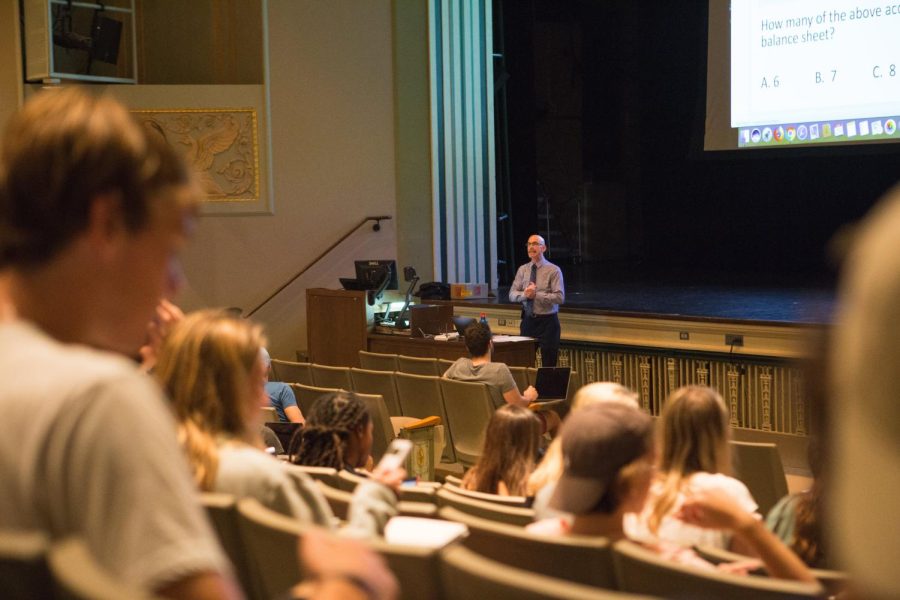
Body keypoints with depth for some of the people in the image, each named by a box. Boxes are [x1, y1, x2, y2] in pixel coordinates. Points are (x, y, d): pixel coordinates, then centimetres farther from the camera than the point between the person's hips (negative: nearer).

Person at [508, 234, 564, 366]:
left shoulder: (553, 270, -6)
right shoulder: (522, 269, 7)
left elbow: (560, 297, -14)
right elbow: (512, 295, 2)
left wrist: (537, 295, -22)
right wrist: (525, 294, -19)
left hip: (547, 321, -4)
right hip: (528, 320, 4)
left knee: (549, 365, 0)